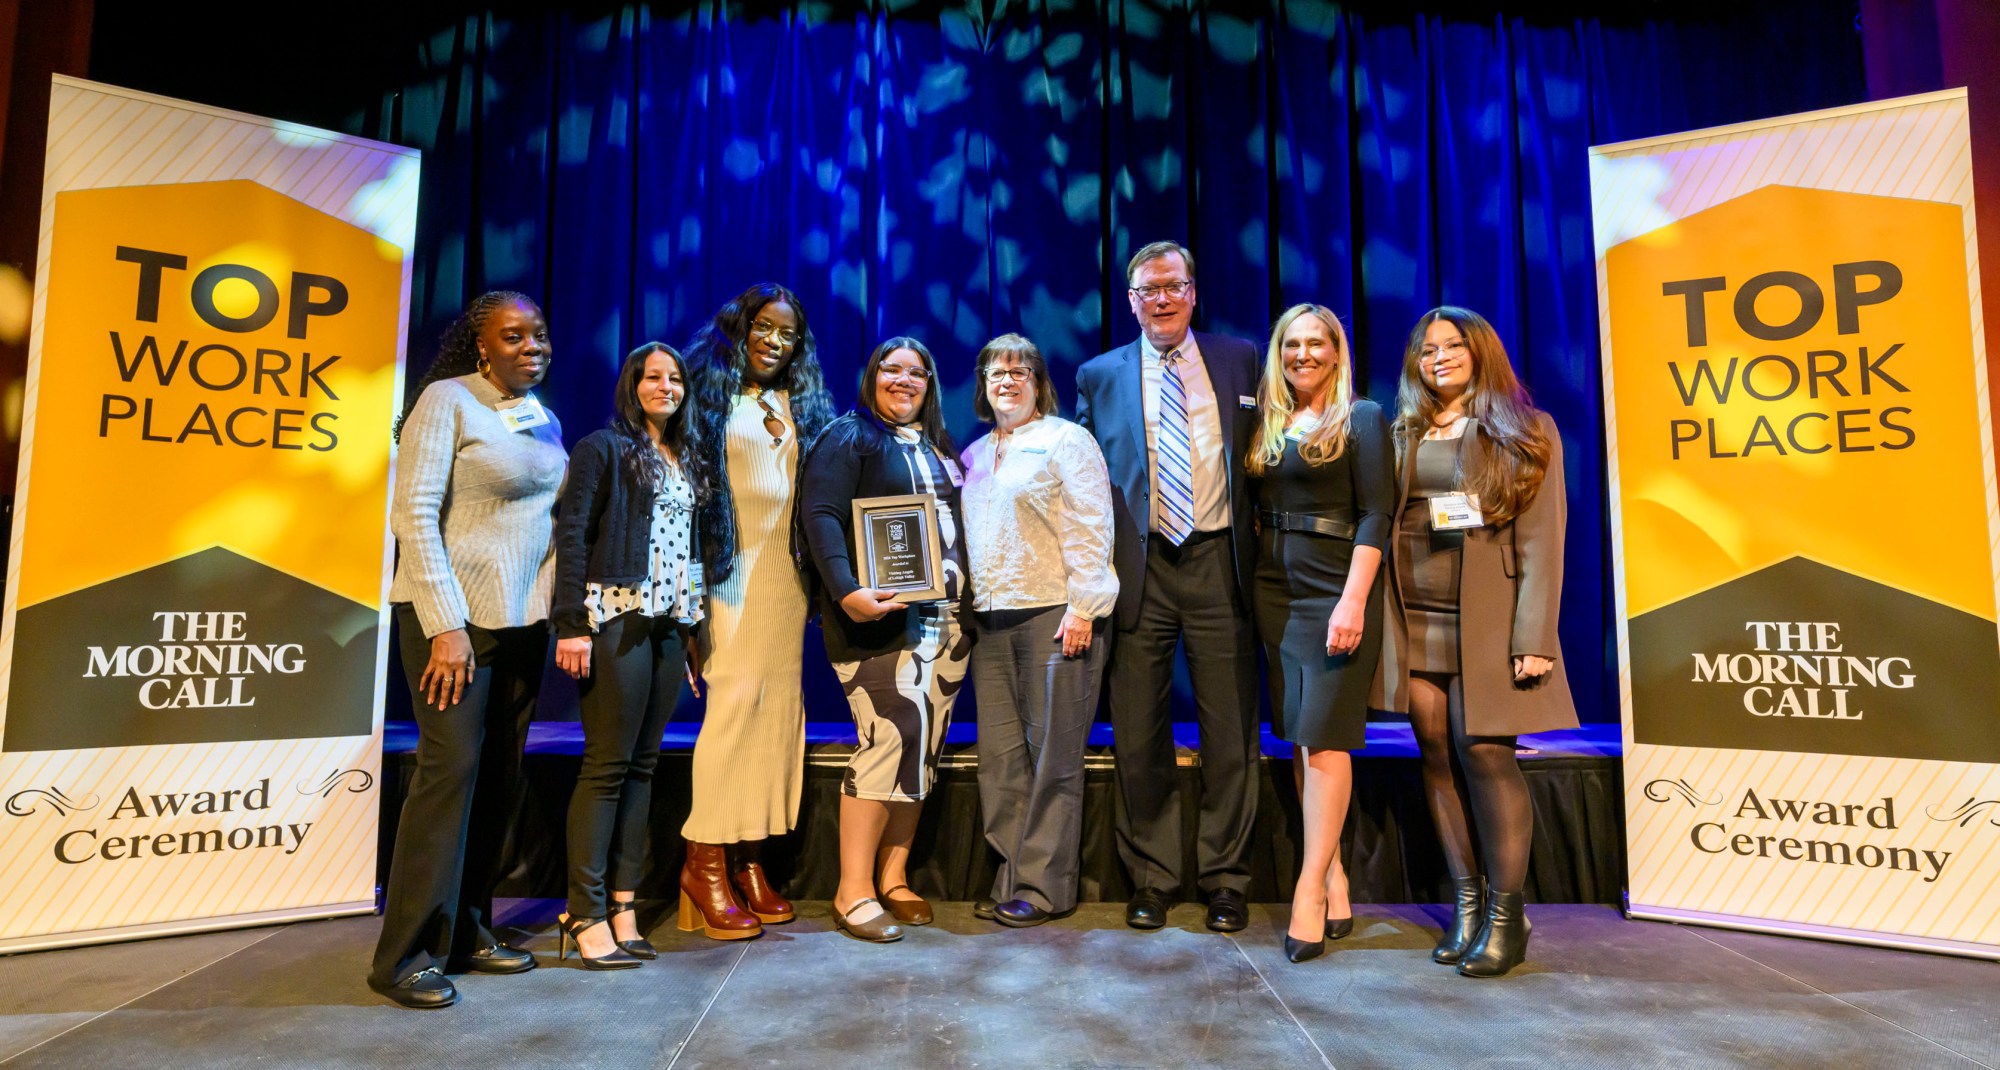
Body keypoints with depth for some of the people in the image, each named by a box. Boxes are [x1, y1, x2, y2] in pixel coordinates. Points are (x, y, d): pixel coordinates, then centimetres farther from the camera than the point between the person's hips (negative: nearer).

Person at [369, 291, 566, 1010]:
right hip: (453, 615, -6)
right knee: (451, 766, -8)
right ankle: (408, 954, 5)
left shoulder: (546, 420, 13)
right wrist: (445, 624, -18)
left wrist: (558, 616, 10)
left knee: (500, 777, 9)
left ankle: (466, 933, 21)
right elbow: (413, 514, -13)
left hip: (523, 620, 7)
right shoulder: (446, 400, -6)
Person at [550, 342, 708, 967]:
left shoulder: (685, 460, 19)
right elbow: (572, 535, -7)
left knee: (642, 764, 7)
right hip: (616, 618, -6)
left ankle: (622, 905, 14)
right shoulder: (602, 448, 1)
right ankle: (586, 915, 5)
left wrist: (695, 621, 10)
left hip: (671, 623, 6)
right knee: (607, 764, -5)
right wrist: (571, 625, -15)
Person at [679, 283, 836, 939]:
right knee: (736, 695, -12)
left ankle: (750, 855, 10)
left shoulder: (800, 404, 19)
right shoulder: (709, 391, 6)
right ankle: (706, 860, -2)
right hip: (730, 565, -4)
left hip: (784, 567, 5)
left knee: (778, 700, 2)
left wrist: (786, 434, 1)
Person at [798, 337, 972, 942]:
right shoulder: (850, 437, 0)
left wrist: (966, 600, 10)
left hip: (944, 618, 7)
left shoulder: (938, 447, 21)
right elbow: (819, 514, -12)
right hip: (880, 615, -7)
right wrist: (847, 590, -25)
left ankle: (893, 880, 17)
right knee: (893, 735, -14)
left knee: (922, 746, 6)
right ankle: (854, 891, -1)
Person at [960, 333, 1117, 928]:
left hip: (1053, 615, -6)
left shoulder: (1066, 440, 1)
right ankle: (1013, 875, 17)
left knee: (1053, 756, -1)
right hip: (990, 621, 6)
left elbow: (1089, 528, -8)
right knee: (1000, 755, 7)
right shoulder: (975, 455, 20)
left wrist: (1082, 607, -15)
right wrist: (963, 606, 14)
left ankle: (1042, 885, 8)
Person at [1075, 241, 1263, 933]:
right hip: (1138, 569, 0)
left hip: (1219, 564, 0)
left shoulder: (1240, 361, 10)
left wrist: (1259, 553, 1)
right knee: (1138, 738, 5)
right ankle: (1151, 882, 20)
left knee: (1230, 733, 5)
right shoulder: (1099, 376, 10)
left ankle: (1225, 883, 21)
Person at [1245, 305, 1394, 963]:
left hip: (1335, 591, -5)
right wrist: (1252, 582, 0)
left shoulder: (1362, 418, 0)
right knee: (1300, 740, 6)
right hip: (1275, 592, 5)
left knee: (1323, 735, -8)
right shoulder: (1266, 424, 14)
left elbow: (1375, 515, -8)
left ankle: (1310, 890, -2)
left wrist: (1353, 600, -17)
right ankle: (1334, 882, 16)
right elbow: (1257, 512, 13)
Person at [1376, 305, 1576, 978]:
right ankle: (1466, 903, 16)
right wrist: (1380, 620, -1)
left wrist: (1534, 639, -12)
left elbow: (1541, 541, -4)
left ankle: (1505, 915, 7)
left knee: (1486, 753, -7)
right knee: (1438, 758, 5)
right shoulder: (1404, 435, 14)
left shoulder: (1526, 434, 4)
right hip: (1413, 623, 4)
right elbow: (1379, 524, 8)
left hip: (1484, 620, -3)